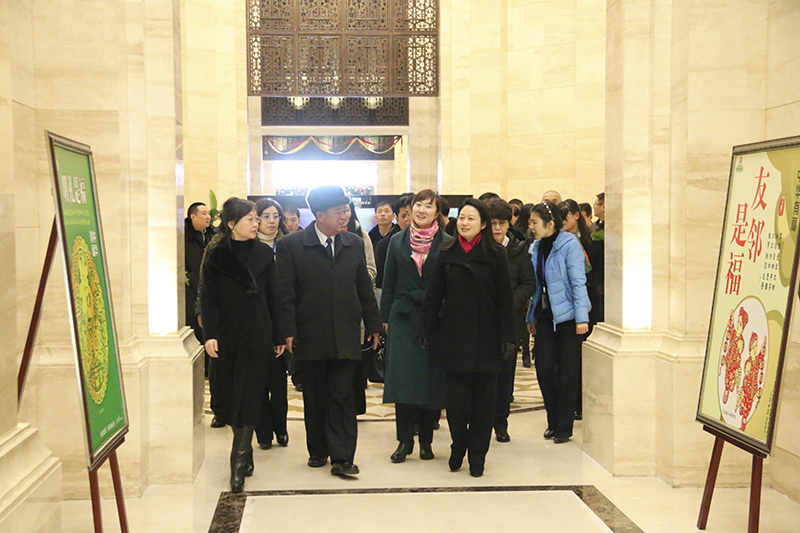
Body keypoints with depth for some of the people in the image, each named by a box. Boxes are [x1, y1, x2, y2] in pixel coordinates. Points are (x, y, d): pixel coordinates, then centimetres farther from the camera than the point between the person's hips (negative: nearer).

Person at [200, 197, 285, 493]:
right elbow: (209, 298, -1)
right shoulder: (216, 257, 1)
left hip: (258, 336, 0)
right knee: (229, 394, 7)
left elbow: (273, 298, 6)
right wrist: (210, 334, -11)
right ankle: (245, 451, 23)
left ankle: (239, 462, -8)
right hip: (227, 336, 1)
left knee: (249, 397, -6)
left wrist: (279, 336, 5)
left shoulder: (265, 254, 5)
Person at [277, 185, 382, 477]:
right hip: (311, 337, -2)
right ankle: (318, 451, 24)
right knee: (315, 397, 9)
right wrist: (288, 331, -10)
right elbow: (285, 293, -4)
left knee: (343, 397, -2)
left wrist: (374, 325, 12)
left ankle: (342, 458, 1)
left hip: (346, 336, 2)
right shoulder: (291, 245, -2)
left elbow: (365, 289, 14)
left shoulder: (354, 244, 9)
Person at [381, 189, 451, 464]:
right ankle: (404, 439, 5)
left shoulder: (447, 244, 0)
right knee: (403, 377, -3)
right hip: (403, 317, 2)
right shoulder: (397, 241, 8)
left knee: (433, 378, 3)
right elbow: (389, 283, 11)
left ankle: (426, 440, 14)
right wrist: (385, 318, 8)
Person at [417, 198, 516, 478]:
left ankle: (477, 456, 16)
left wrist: (507, 338, -5)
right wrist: (425, 330, 4)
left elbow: (505, 300, -1)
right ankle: (458, 448, 21)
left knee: (483, 397, 4)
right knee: (455, 397, 0)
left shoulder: (495, 255, -1)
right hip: (454, 336, 1)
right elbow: (433, 295, 7)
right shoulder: (447, 253, 5)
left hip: (486, 337, -1)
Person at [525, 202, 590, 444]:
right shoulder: (536, 248, 8)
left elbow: (578, 283, -13)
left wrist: (582, 317, -16)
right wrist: (531, 317, 14)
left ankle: (564, 427, 11)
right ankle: (553, 422, 18)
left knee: (566, 372, 1)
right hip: (545, 316, 5)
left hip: (567, 316, -5)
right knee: (543, 367, 1)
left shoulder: (569, 245, -10)